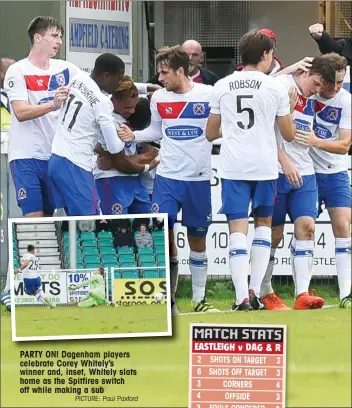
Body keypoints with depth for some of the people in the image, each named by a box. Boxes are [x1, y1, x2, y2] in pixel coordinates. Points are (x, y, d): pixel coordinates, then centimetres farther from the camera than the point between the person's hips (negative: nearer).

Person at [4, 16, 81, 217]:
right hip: (26, 155, -5)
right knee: (34, 218, -11)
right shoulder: (17, 71, -6)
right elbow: (21, 112, -16)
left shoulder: (64, 69, 8)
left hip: (56, 155, 5)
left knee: (49, 216, 5)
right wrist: (53, 104, -31)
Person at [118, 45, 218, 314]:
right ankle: (168, 298, 4)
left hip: (199, 178, -2)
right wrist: (133, 136, 1)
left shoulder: (209, 95, -7)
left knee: (198, 239, 9)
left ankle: (199, 298, 20)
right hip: (167, 177, 2)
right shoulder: (159, 98, 4)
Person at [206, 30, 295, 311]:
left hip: (233, 168, 1)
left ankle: (242, 298, -12)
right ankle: (255, 291, 8)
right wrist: (288, 110, 22)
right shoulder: (275, 88, -1)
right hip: (265, 166, -1)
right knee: (264, 223, 17)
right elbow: (289, 135, 5)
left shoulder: (222, 87, 5)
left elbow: (211, 134, 12)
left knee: (238, 229, -2)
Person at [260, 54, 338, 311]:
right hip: (277, 172, -6)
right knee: (274, 234, 0)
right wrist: (285, 162, -18)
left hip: (304, 173, 7)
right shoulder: (281, 86, -8)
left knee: (306, 227, -7)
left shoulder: (311, 101, 16)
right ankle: (265, 294, 13)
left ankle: (303, 294, -14)